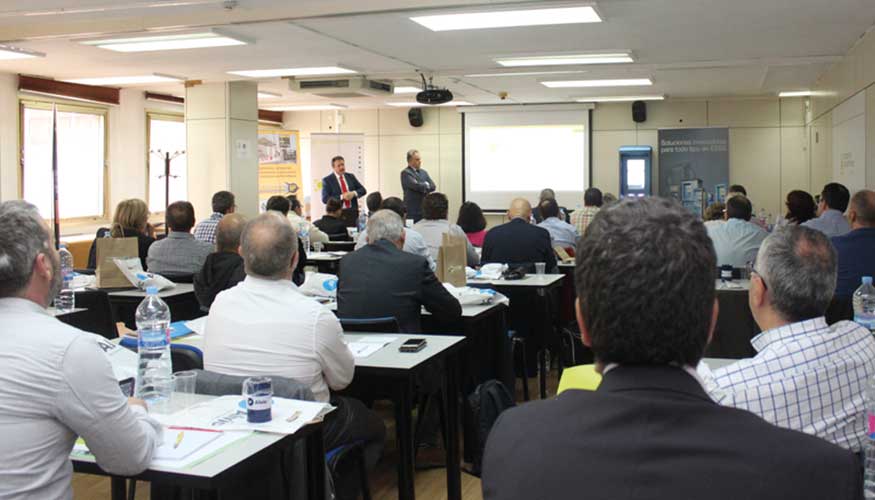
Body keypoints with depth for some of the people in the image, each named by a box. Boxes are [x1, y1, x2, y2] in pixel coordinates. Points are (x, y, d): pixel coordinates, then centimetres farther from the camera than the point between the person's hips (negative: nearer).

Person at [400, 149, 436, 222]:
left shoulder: (423, 172, 16)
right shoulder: (405, 173, -6)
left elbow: (433, 186, 7)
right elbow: (416, 186, -19)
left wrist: (423, 188, -9)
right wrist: (426, 185, -1)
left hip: (425, 209, 6)